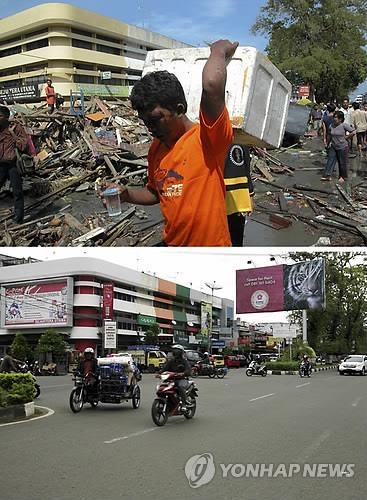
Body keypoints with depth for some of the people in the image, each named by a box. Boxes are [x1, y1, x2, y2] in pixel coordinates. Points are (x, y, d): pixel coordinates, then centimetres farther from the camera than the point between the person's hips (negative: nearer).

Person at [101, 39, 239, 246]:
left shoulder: (206, 139, -18)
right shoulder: (156, 148, 4)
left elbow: (212, 85, -35)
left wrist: (219, 52, -17)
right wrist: (128, 195, 0)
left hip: (211, 246, -6)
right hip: (172, 245, 7)